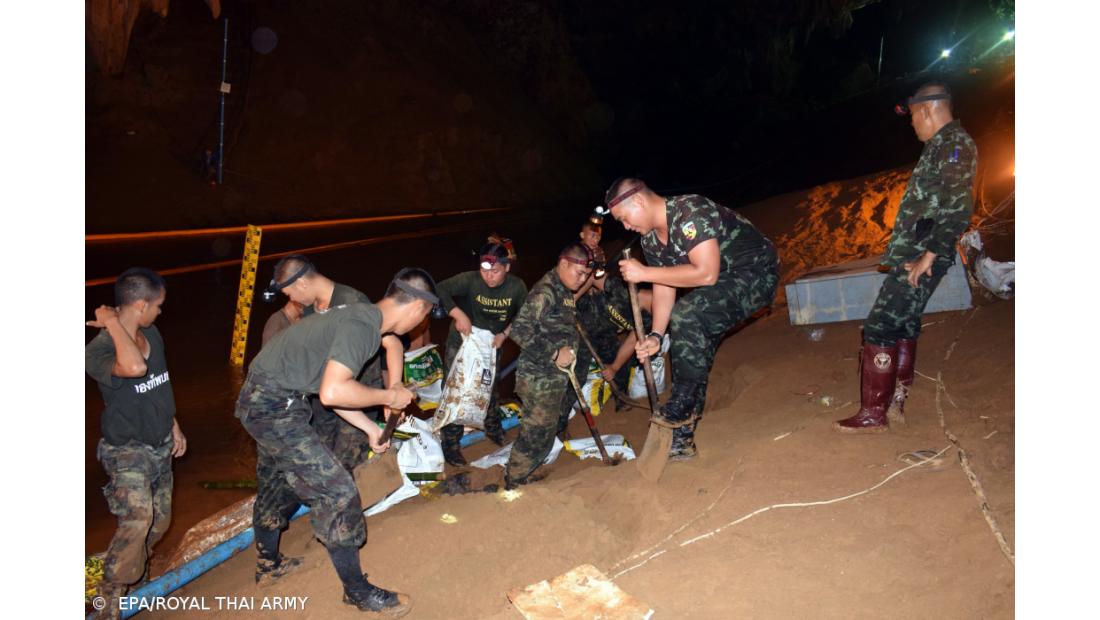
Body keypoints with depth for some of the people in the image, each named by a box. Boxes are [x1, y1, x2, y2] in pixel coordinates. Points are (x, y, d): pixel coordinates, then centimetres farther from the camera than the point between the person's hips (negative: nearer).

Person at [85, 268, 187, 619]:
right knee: (137, 518, -24)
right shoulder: (98, 350, -22)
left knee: (160, 521, 14)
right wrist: (113, 324, -32)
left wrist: (174, 426, 18)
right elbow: (135, 368, -45)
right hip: (127, 449, -7)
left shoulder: (152, 334, 1)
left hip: (160, 445, 7)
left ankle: (132, 570, 40)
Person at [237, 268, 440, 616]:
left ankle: (268, 564, 48)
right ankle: (358, 591, 7)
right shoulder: (361, 326, -23)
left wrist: (370, 428, 15)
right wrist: (389, 397, -18)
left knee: (277, 486, 27)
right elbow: (332, 393, -32)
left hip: (262, 401, 10)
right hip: (274, 407, -10)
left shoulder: (362, 317, 8)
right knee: (337, 493, -7)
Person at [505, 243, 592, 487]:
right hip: (540, 378, -10)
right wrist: (555, 353, -27)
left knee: (549, 428, 21)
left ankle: (521, 476, 36)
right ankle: (514, 482, 13)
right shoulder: (545, 291, -19)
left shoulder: (564, 292, 12)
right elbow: (519, 330, -26)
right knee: (538, 432, -4)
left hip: (556, 377, 10)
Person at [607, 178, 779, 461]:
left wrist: (645, 273, -29)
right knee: (689, 345, 4)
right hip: (722, 283, 9)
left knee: (686, 315, -29)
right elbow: (664, 289, 2)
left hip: (755, 274, -9)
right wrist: (656, 336, -11)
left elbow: (706, 273, -34)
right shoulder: (650, 240, 0)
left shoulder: (690, 212, -27)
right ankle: (681, 440, 15)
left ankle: (680, 409, -14)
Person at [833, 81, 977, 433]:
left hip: (920, 259, -10)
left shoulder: (954, 143, -13)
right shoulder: (944, 145, 18)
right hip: (914, 254, 10)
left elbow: (959, 207, -23)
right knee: (903, 323, 16)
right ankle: (895, 401, 26)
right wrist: (926, 254, 15)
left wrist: (929, 255, -21)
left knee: (879, 327, -10)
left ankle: (873, 414, -3)